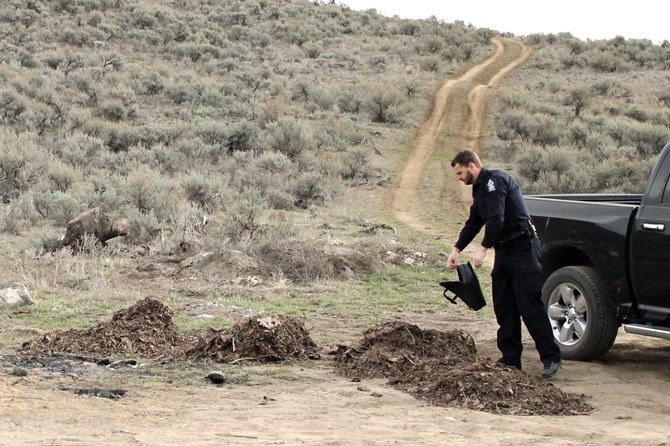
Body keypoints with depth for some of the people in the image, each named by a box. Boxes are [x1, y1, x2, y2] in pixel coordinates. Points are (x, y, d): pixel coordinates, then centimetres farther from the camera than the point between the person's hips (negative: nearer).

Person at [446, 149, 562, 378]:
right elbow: (473, 223, 28)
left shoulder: (495, 180, -13)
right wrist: (456, 249, 24)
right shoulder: (481, 187, 19)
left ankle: (551, 357, -10)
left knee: (529, 304, -12)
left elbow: (496, 219, -23)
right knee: (503, 306, 7)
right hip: (505, 250, 10)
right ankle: (510, 358, 11)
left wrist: (483, 248, -22)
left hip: (522, 248, -10)